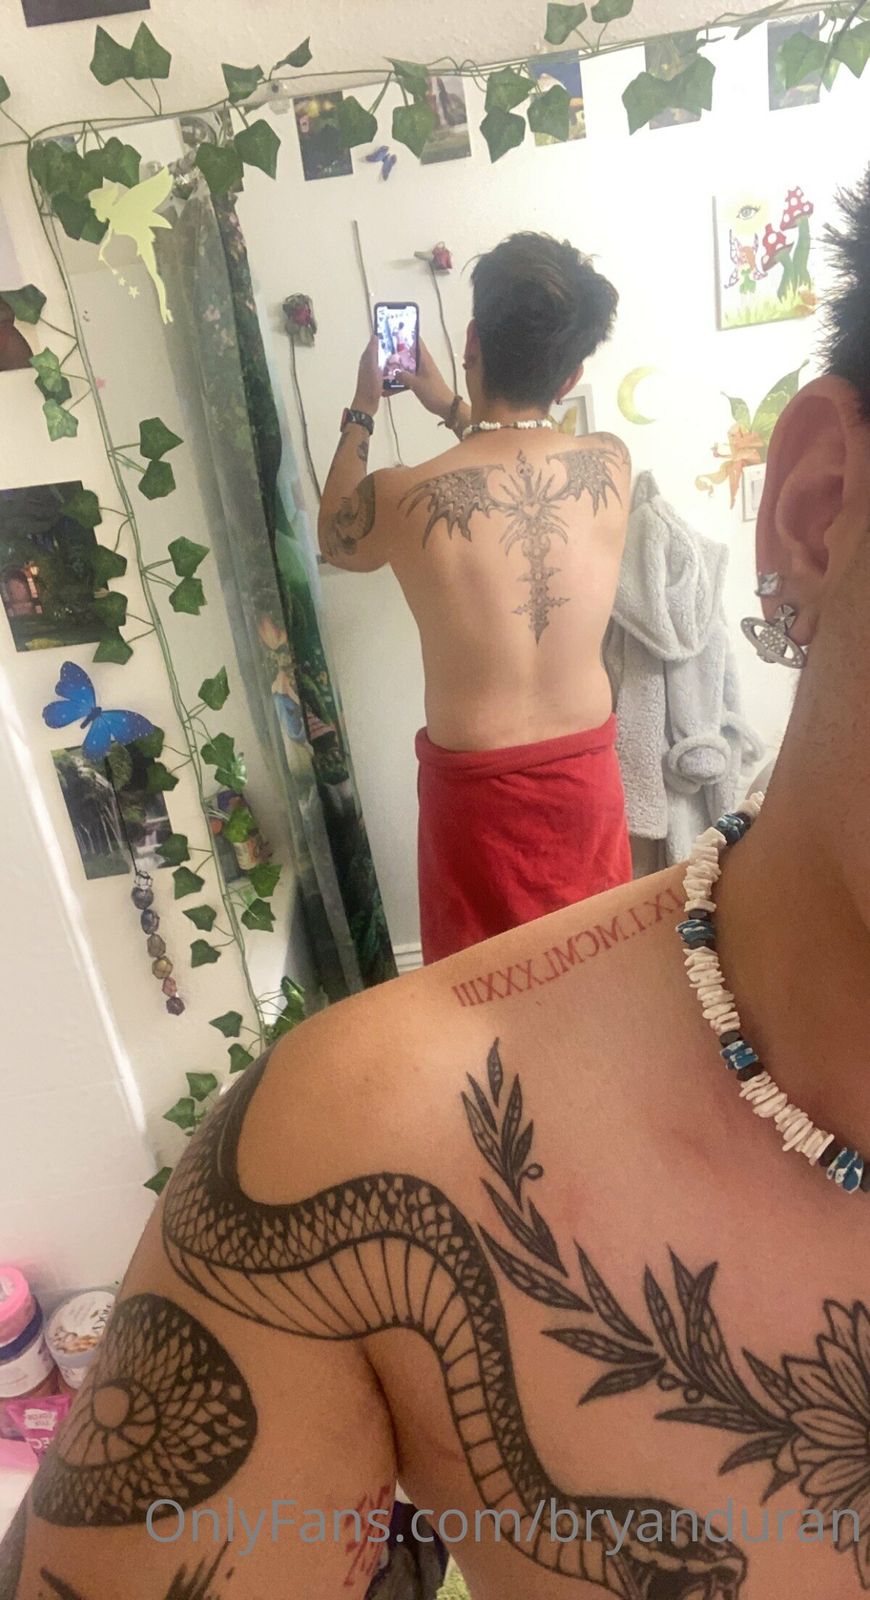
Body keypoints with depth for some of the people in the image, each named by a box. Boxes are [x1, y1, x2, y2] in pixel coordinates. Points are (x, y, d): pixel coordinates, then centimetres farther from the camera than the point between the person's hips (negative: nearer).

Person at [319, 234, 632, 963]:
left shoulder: (402, 498, -21)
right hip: (586, 767, 3)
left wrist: (363, 411, 13)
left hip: (475, 782, -3)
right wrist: (453, 408, 20)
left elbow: (336, 541, 5)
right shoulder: (610, 465, -11)